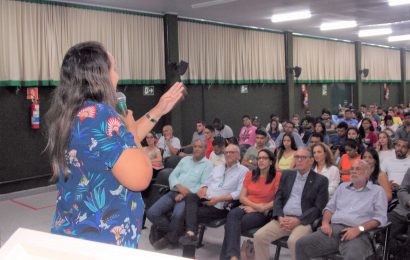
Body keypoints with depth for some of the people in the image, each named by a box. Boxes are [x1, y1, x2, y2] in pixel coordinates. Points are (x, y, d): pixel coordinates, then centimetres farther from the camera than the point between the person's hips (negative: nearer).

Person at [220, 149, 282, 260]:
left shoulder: (277, 176, -1)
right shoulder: (250, 174, 13)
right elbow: (242, 197, 8)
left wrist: (261, 208, -13)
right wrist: (256, 205, -10)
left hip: (263, 213, -3)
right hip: (247, 207, 4)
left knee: (233, 224, -31)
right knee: (233, 214, -34)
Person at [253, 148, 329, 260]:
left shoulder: (321, 180, 3)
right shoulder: (286, 175, 15)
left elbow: (318, 208, -4)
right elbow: (278, 198, 11)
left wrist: (298, 220, -15)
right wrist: (280, 217, -7)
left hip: (304, 221, -4)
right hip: (283, 219, 4)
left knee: (293, 241, -33)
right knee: (259, 236, -18)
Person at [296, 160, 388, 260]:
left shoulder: (377, 191, 9)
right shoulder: (343, 187, 24)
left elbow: (381, 217, -2)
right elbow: (330, 207, 23)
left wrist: (359, 229, -16)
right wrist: (325, 223, 1)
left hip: (358, 233, -4)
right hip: (333, 229, 5)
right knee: (302, 244, -16)